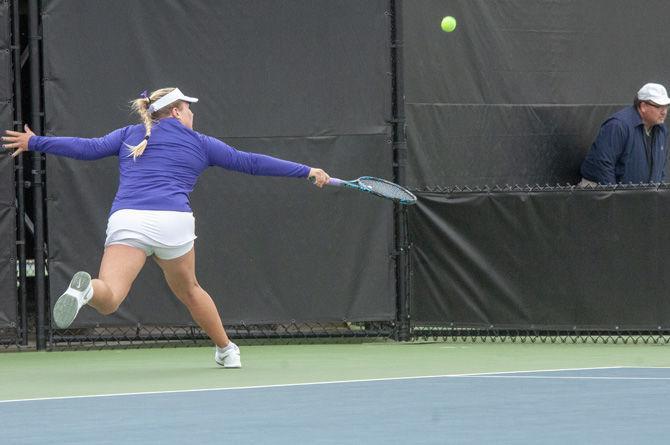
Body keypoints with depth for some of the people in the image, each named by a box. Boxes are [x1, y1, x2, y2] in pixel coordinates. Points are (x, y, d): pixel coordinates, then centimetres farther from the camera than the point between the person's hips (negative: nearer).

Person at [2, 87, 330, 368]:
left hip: (126, 219, 0)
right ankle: (226, 350, 36)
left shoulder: (130, 135, 22)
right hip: (173, 221, 0)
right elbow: (251, 163, 22)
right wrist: (307, 171, 28)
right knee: (188, 290, 26)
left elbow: (89, 148, 11)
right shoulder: (199, 144, 20)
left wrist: (35, 143, 19)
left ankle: (85, 288, -50)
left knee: (108, 299, -16)